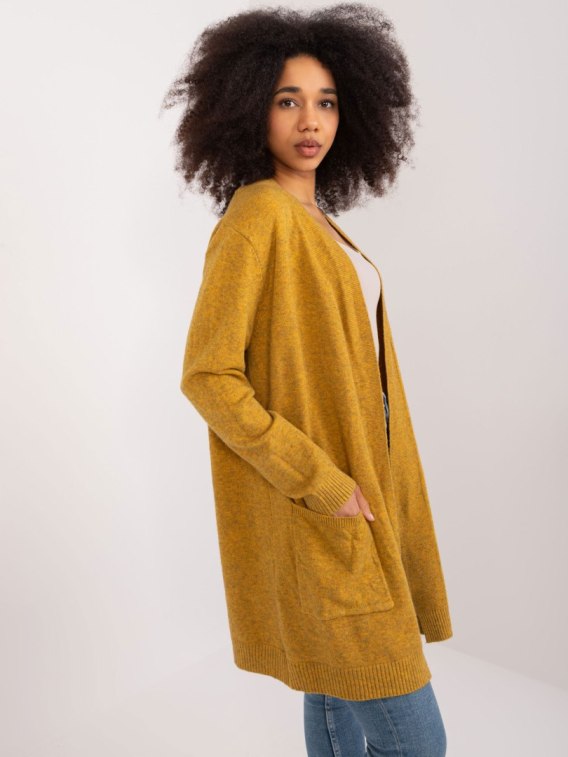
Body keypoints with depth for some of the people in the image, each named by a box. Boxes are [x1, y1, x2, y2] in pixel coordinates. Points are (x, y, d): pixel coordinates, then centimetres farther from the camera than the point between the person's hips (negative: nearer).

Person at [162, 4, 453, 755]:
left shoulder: (317, 221, 13)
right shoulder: (256, 216, -14)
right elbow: (207, 375, -18)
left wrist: (348, 481, 13)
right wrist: (320, 483, -20)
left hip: (351, 491, 9)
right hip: (309, 510, -8)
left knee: (338, 690, 20)